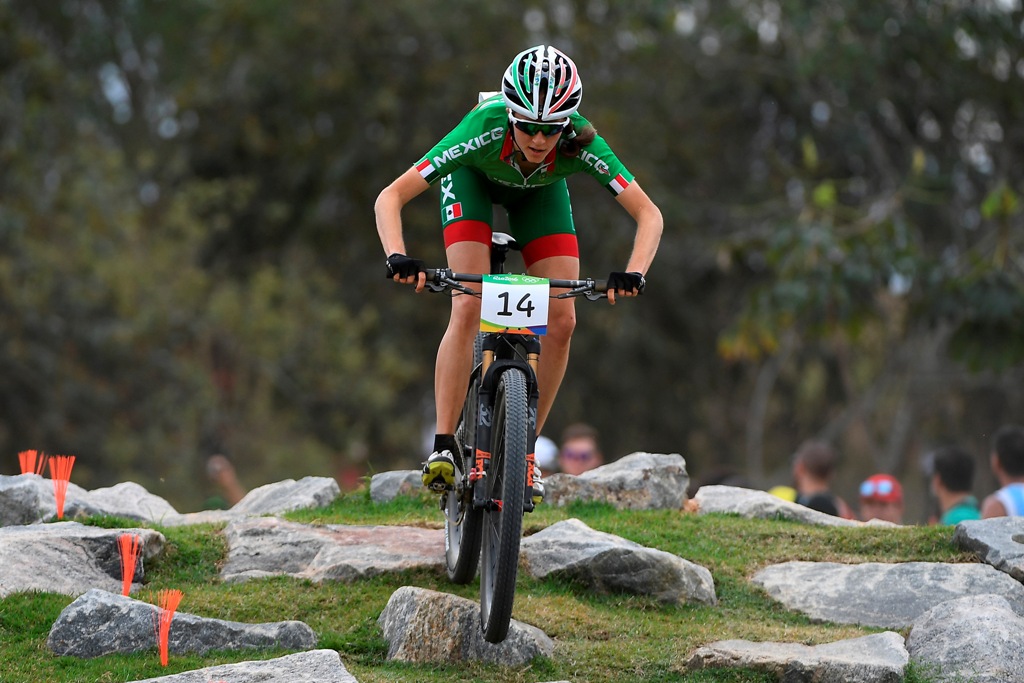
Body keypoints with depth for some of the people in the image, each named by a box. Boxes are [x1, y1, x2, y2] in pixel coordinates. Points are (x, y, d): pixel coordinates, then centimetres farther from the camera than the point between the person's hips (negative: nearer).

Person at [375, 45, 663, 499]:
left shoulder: (581, 143, -38)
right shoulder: (485, 129, -42)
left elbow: (649, 214, -35)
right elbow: (390, 197, -40)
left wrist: (635, 273, -52)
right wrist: (397, 258, -56)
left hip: (539, 190, 2)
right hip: (473, 177, -2)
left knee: (561, 320, -10)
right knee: (468, 307, -22)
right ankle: (443, 446, -17)